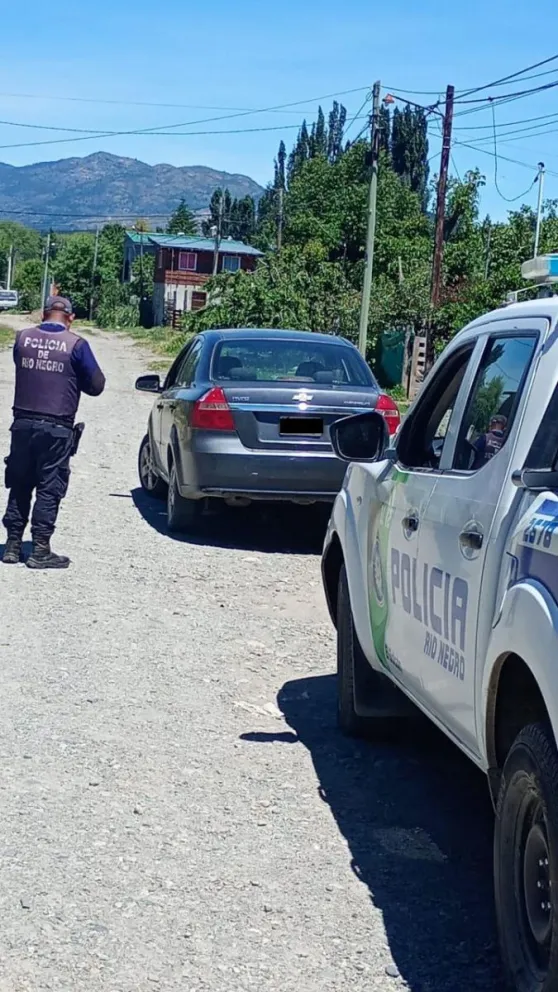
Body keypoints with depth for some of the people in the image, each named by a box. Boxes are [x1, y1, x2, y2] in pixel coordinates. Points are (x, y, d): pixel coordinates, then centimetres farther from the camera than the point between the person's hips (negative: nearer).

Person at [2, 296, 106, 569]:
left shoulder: (22, 338, 2)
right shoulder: (76, 345, -9)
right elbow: (96, 385, -3)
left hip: (23, 423, 4)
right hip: (57, 428, -4)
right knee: (49, 489, 3)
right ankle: (40, 550, 3)